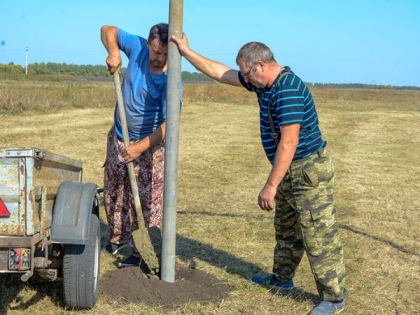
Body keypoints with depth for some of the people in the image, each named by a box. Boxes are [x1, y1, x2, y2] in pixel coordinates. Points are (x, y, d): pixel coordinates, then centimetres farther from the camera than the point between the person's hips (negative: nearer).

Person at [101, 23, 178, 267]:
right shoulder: (137, 47, -11)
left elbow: (168, 124, -26)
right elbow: (108, 30, 3)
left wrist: (139, 147, -27)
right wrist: (114, 52, -16)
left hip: (150, 144, -6)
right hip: (118, 136, 6)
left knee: (147, 199, -5)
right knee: (114, 191, 17)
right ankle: (120, 237, 35)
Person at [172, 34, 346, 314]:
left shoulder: (288, 89, -25)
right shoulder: (264, 83, 6)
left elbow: (288, 143, -28)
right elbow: (219, 72, 14)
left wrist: (271, 186, -26)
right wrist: (186, 51, 14)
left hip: (309, 171, -10)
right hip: (290, 171, 10)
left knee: (318, 237, -3)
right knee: (286, 229, 24)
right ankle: (282, 278, 42)